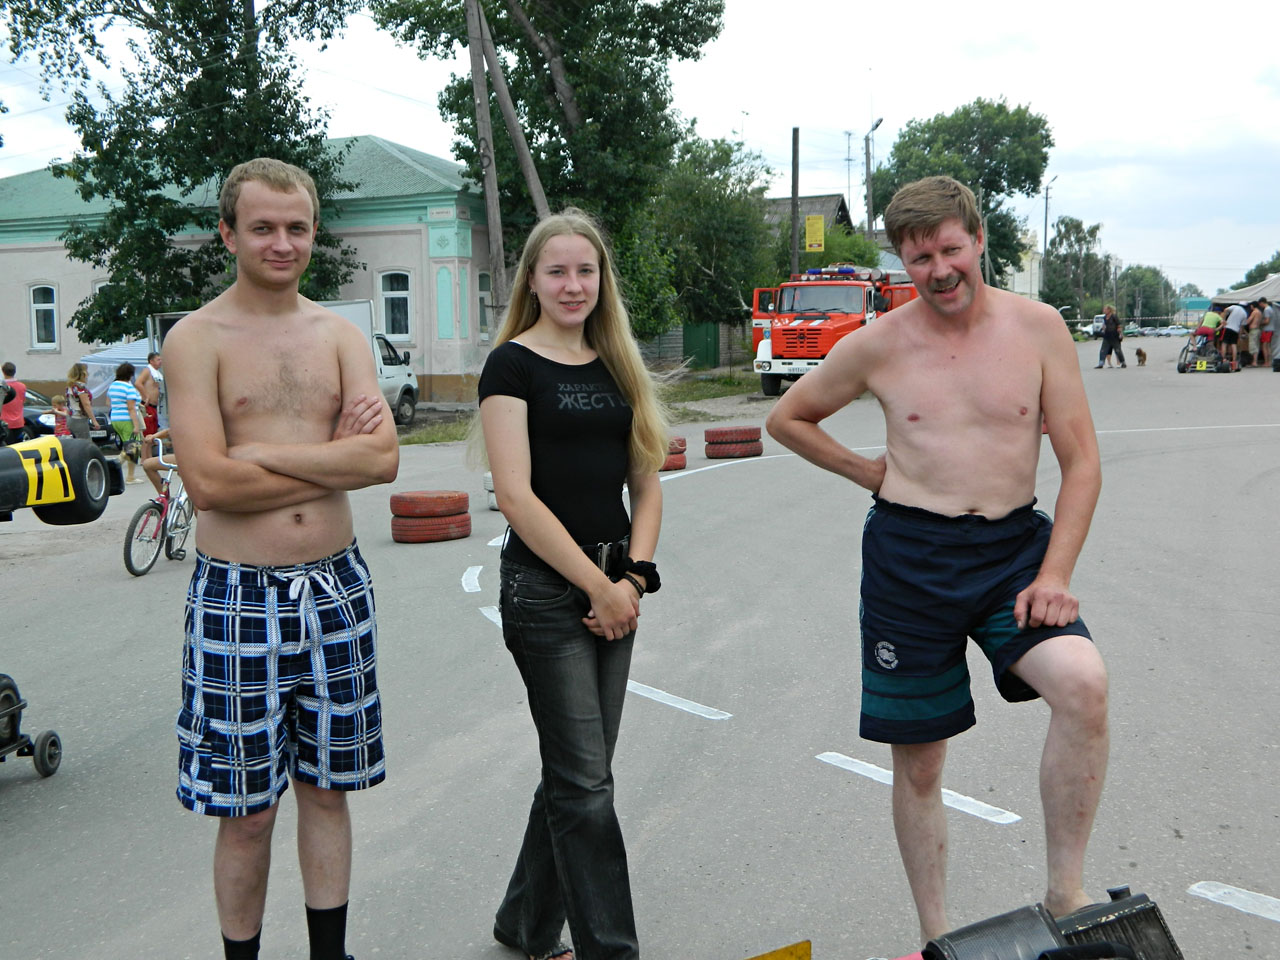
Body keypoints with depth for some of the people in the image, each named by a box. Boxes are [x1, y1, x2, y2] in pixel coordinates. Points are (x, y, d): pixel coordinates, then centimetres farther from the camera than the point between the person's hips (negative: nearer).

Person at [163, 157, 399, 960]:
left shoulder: (341, 335, 7)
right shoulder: (196, 339, -4)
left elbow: (384, 458, -8)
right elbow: (208, 483, -16)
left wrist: (260, 453, -13)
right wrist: (334, 458, -10)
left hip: (336, 586, 4)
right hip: (237, 595, -3)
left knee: (326, 790, 15)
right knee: (246, 812, 6)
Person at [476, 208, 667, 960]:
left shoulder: (618, 365, 13)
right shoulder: (513, 365, -5)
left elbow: (647, 484, 11)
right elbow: (517, 495, -14)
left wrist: (633, 578, -4)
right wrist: (598, 586, -13)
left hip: (612, 590, 6)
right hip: (545, 588, -6)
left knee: (575, 772, 13)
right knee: (585, 780, -3)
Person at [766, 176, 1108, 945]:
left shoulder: (1037, 328, -1)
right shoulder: (879, 345, -1)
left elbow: (1082, 461, -1)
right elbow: (787, 418, 14)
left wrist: (1056, 573, -11)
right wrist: (873, 473, 6)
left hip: (1015, 546, 0)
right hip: (911, 555, 0)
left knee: (1084, 683, -27)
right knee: (918, 761, 6)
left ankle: (1067, 894, -8)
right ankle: (937, 934, 27)